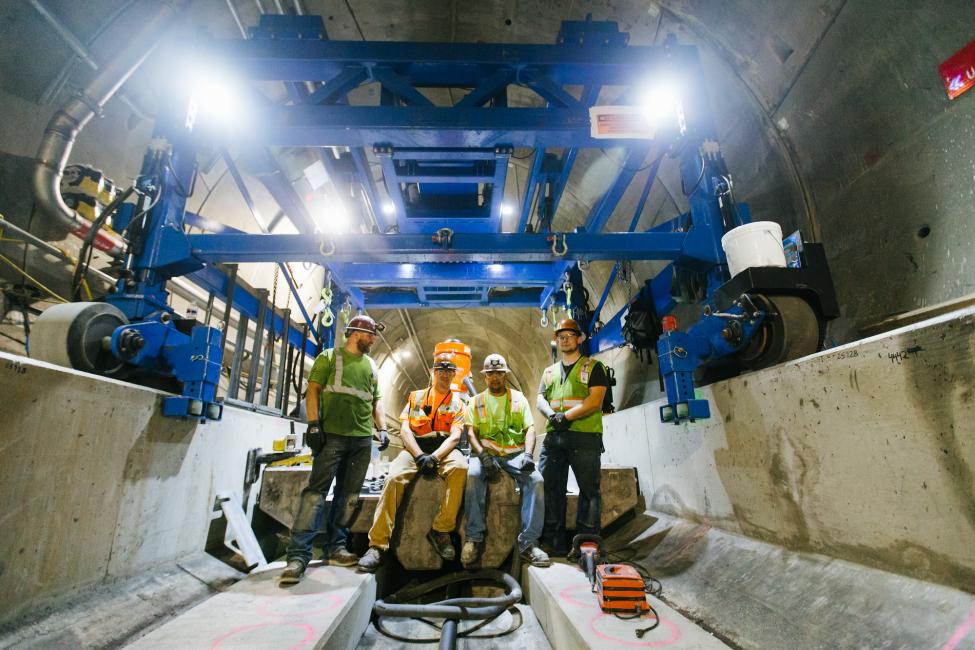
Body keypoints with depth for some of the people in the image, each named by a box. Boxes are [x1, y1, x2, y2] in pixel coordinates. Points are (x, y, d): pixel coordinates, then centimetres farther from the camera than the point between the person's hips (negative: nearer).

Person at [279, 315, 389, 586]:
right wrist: (314, 424, -12)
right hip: (332, 434, -5)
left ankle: (335, 547, 15)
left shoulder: (371, 365, 20)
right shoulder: (330, 356, 6)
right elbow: (313, 390, -1)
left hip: (363, 439, 5)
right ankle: (298, 554, -7)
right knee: (316, 490, -9)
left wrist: (382, 429, 9)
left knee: (349, 495, 7)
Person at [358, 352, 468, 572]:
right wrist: (419, 456, -14)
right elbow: (405, 430, 3)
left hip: (443, 450, 0)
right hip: (415, 448, 1)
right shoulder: (416, 396, 15)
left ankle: (441, 530, -23)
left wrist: (434, 457, -21)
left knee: (460, 467, -34)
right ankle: (377, 546, -23)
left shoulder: (457, 403, 12)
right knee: (394, 477, -30)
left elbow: (455, 436, -3)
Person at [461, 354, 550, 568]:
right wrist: (483, 456, -17)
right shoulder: (476, 401, 13)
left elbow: (530, 429, 5)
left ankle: (528, 542, -21)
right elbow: (471, 432, 2)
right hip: (485, 453, -1)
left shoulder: (519, 398, 14)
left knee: (536, 480, -27)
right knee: (473, 476, -33)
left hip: (515, 454, 1)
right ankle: (474, 538, -23)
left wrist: (528, 454, -15)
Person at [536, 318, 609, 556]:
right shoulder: (549, 371, 22)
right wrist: (552, 414, -11)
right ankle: (554, 538, 12)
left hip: (585, 436, -4)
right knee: (548, 484, 1)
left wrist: (567, 416, -16)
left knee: (588, 487, 0)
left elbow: (595, 401, -7)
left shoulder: (593, 367, 7)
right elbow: (540, 400, 11)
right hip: (553, 436, 4)